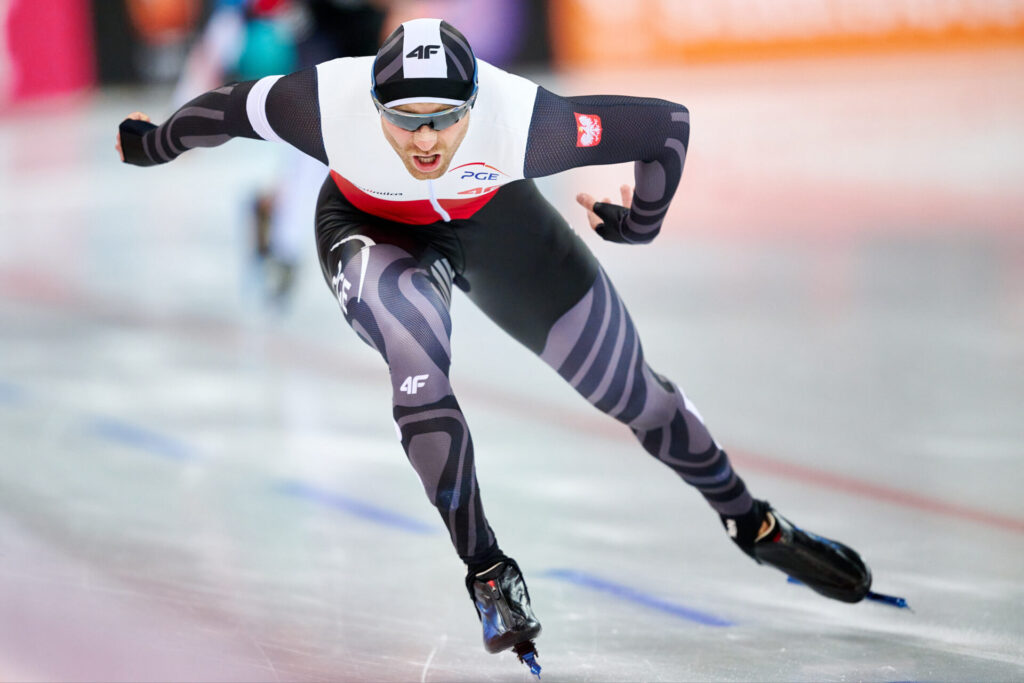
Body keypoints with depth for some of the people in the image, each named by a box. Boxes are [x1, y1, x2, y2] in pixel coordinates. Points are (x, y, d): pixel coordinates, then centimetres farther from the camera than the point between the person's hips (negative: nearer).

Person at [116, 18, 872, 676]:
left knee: (633, 393, 8)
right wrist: (151, 145, 1)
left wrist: (638, 224, -9)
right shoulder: (327, 104, -39)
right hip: (373, 230, -1)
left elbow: (668, 123, -27)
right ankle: (488, 573, -17)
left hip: (492, 219, 1)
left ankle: (752, 522, 33)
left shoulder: (522, 118, -40)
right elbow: (226, 110, -18)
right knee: (419, 366, -32)